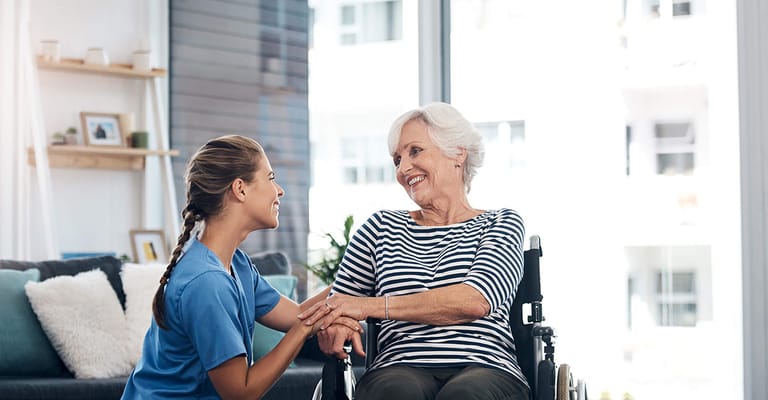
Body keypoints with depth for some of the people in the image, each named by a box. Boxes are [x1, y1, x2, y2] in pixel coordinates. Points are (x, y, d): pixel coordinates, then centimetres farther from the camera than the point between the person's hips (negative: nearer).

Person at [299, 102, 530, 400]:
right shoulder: (382, 228, 21)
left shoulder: (502, 224, 12)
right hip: (400, 368, 1)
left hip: (486, 367, -1)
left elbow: (476, 300, -7)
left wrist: (370, 305, -11)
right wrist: (335, 327, -7)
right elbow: (338, 304, 20)